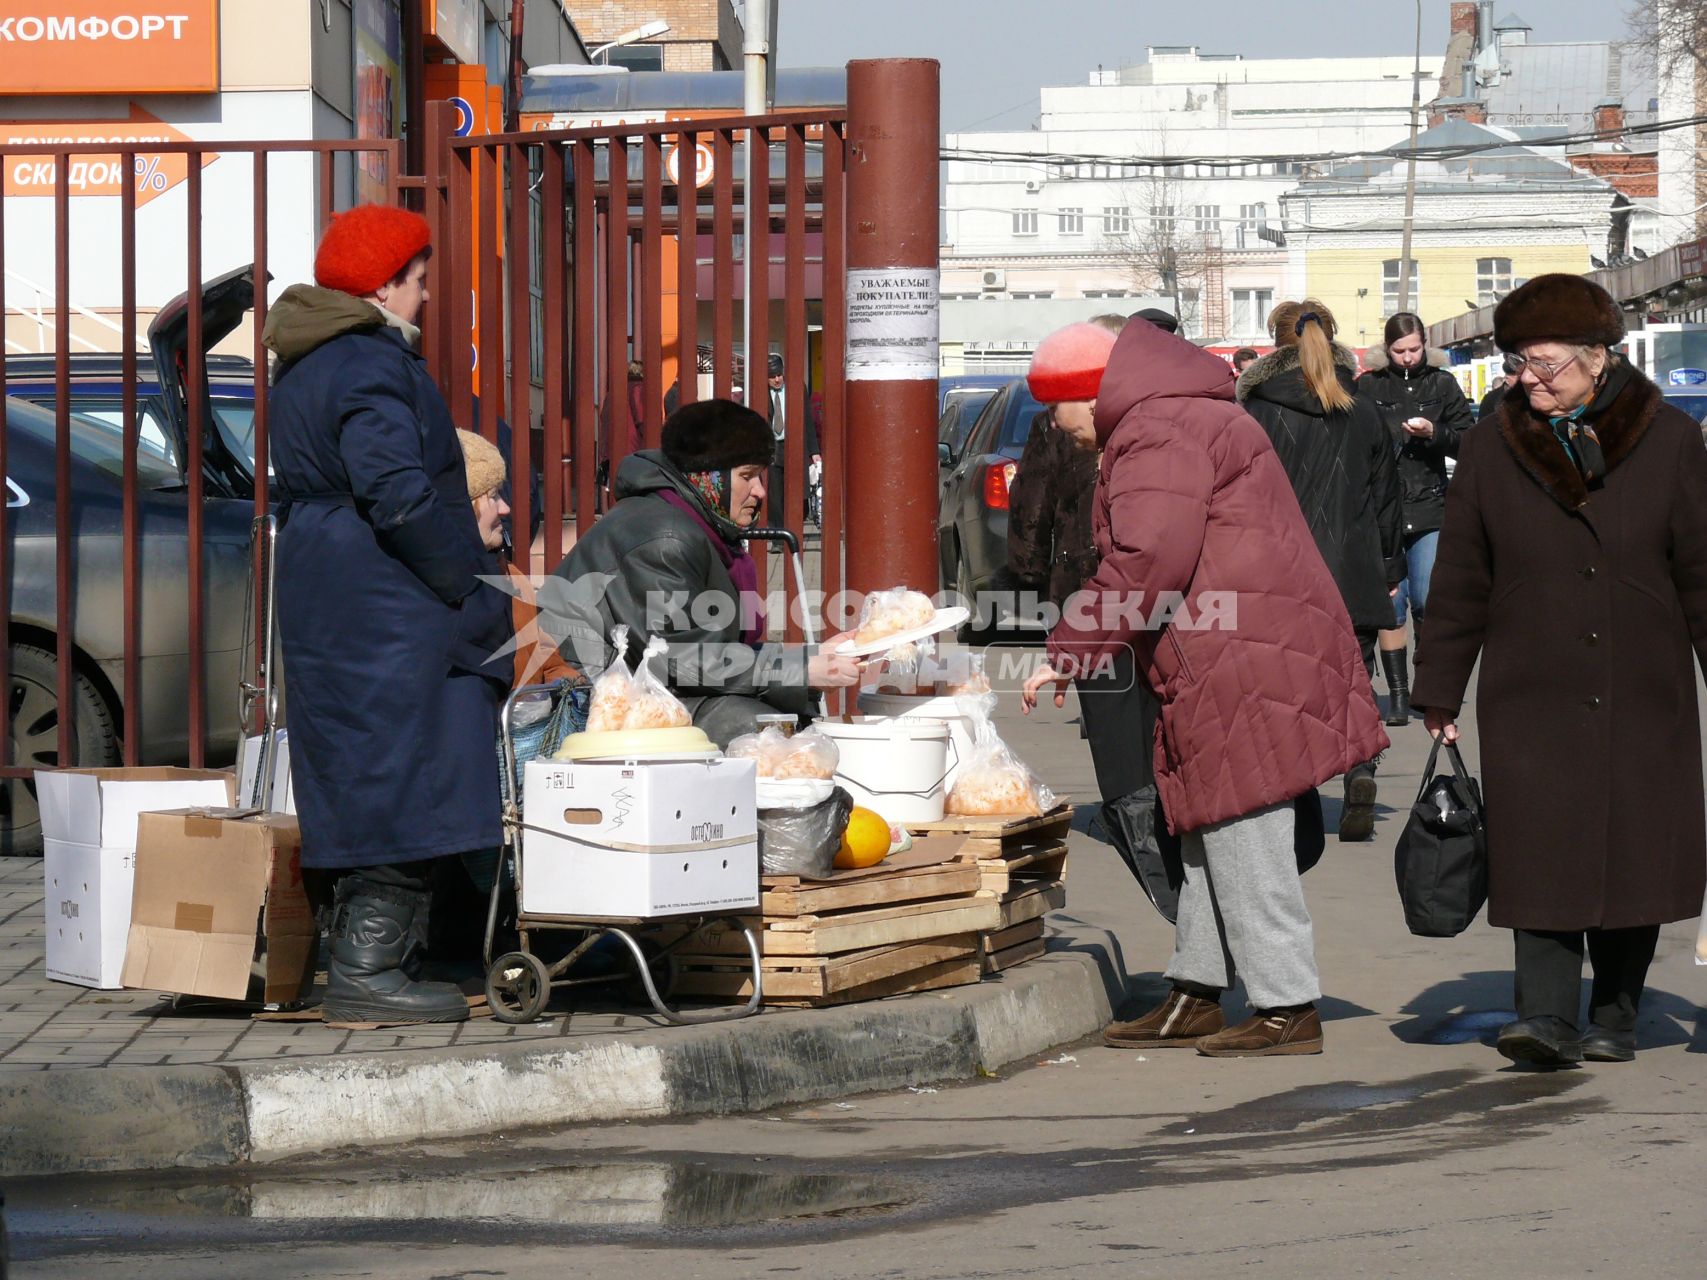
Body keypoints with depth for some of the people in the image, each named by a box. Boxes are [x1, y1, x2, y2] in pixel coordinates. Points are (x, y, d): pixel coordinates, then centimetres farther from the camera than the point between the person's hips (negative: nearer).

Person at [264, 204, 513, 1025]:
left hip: (325, 606, 11)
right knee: (400, 782, -9)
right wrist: (475, 592, -15)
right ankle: (366, 973, -9)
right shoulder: (372, 365, -15)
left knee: (364, 787, 13)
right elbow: (401, 497, -23)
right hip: (389, 614, -11)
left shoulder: (306, 366, 18)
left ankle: (363, 963, 16)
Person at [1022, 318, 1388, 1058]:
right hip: (1225, 675, 11)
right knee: (1213, 836, 15)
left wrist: (1070, 651, -17)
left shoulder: (1156, 433, -12)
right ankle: (1195, 997, 22)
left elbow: (1146, 561, -23)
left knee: (1244, 842, -7)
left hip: (1244, 667, -11)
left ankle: (1289, 1010, -2)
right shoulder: (1193, 417, 23)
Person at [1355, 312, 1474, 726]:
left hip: (1429, 509, 0)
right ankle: (1398, 693, 7)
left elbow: (1468, 441, 5)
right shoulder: (1368, 386, 4)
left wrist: (1434, 433, -11)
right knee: (1391, 606, -1)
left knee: (1427, 603, -3)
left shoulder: (1442, 384, 7)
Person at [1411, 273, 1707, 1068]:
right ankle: (1548, 1014, -10)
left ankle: (1614, 1013, 20)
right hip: (1531, 696, 0)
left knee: (1635, 851, 5)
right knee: (1539, 850, -10)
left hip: (1642, 698, 0)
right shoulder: (1493, 448, 4)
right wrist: (1439, 691, 7)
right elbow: (1459, 580, 8)